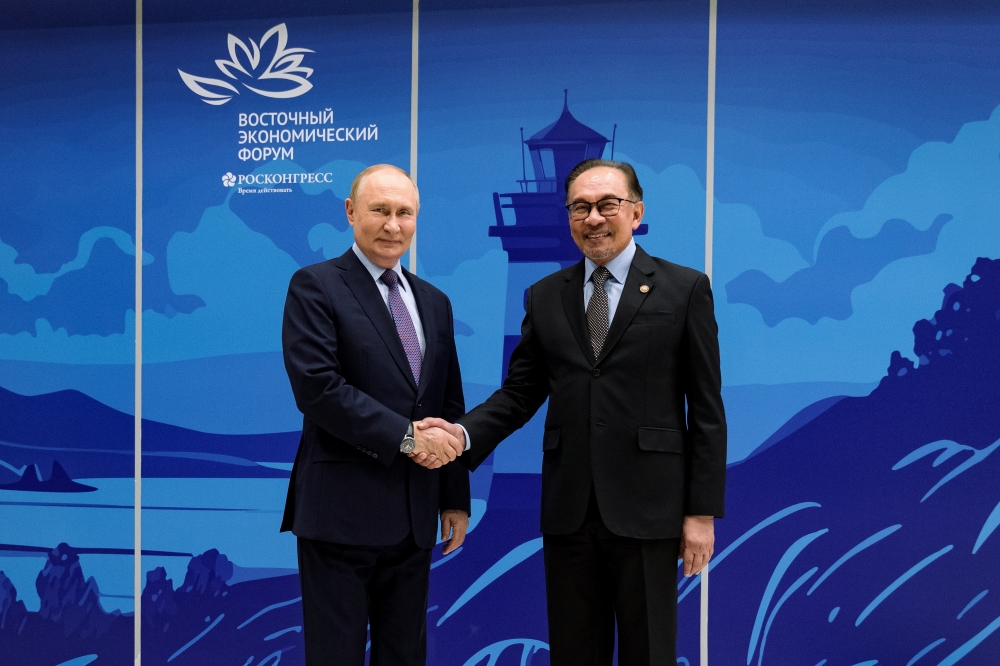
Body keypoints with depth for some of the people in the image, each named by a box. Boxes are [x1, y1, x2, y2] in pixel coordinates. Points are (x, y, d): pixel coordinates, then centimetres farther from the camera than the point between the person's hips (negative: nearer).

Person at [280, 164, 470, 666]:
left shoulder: (434, 302, 14)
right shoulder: (315, 286, -5)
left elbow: (450, 407, 15)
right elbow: (317, 387, -17)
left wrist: (455, 498, 13)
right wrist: (404, 436, -17)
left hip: (414, 515, 6)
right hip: (342, 511, -6)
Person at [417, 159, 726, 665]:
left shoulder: (685, 289, 0)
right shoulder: (544, 297, 10)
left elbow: (706, 409, -1)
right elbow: (519, 394, 8)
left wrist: (703, 510, -4)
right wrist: (463, 434, -11)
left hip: (647, 509, -3)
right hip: (568, 509, 3)